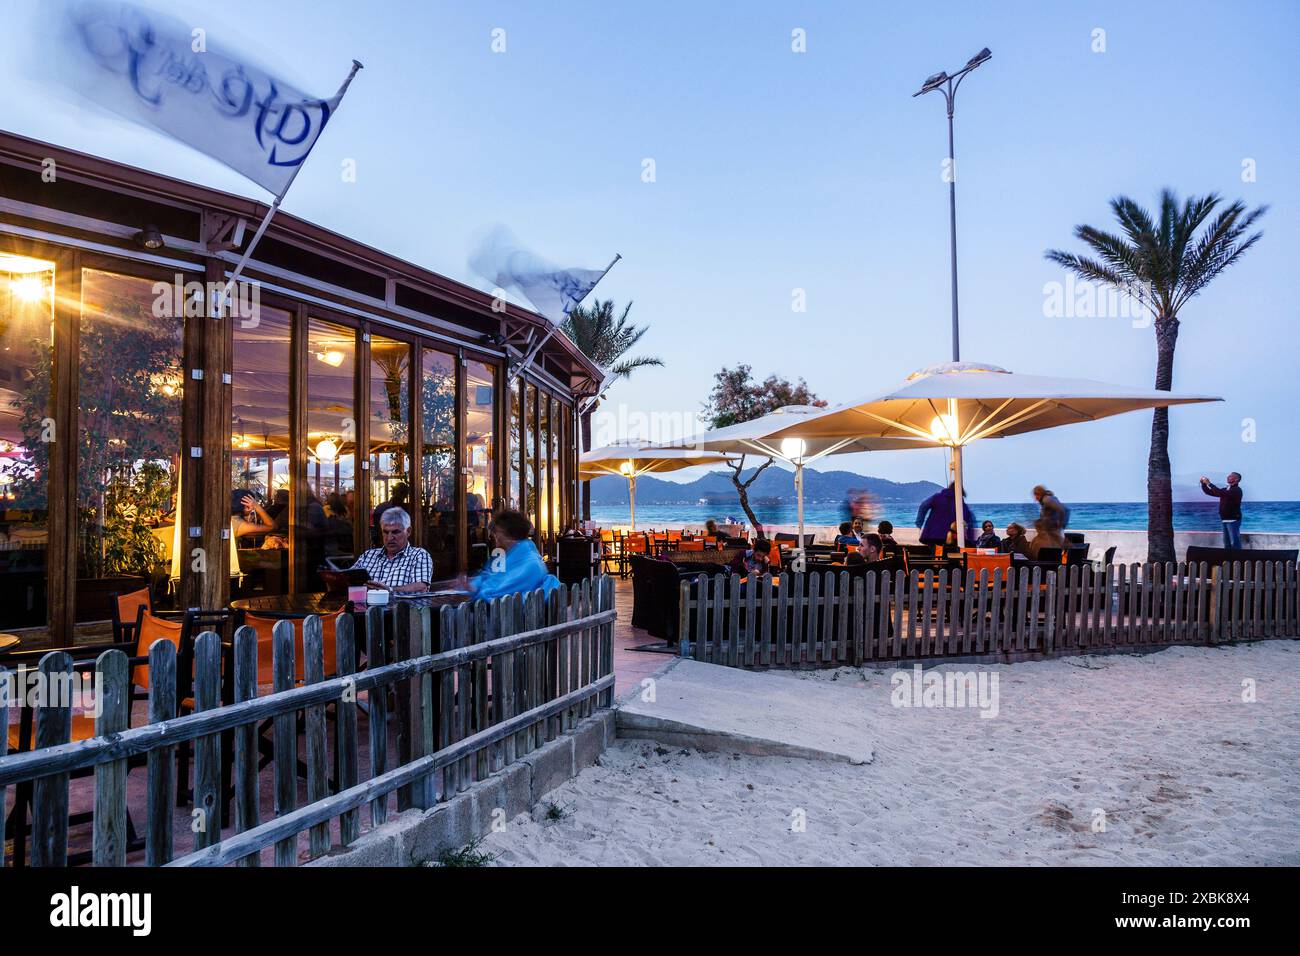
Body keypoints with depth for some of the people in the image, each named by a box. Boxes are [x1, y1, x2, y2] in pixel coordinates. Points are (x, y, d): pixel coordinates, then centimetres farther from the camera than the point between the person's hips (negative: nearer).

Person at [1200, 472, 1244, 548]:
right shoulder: (1226, 490, 15)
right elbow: (1209, 492, 17)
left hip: (1233, 520, -8)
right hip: (1225, 520, 8)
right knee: (1227, 543, 11)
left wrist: (1209, 483, -24)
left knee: (1235, 543, -8)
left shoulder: (1237, 490, -10)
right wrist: (1203, 483, 1)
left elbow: (1221, 493, -26)